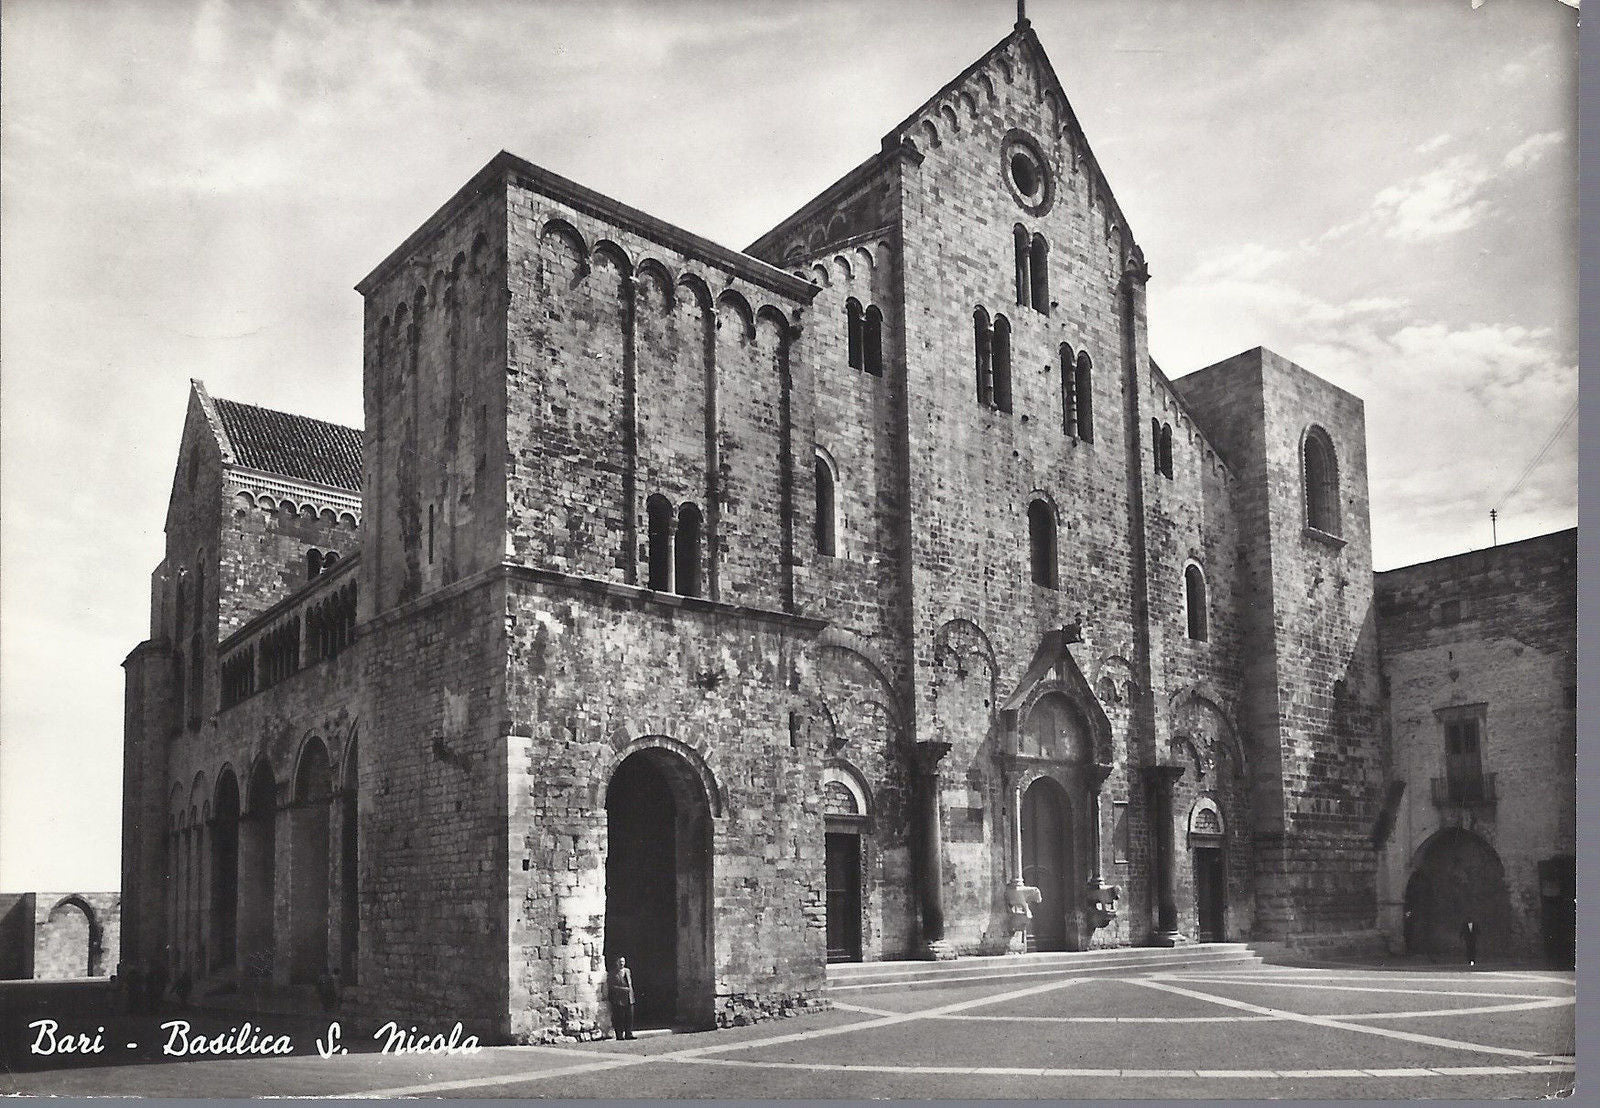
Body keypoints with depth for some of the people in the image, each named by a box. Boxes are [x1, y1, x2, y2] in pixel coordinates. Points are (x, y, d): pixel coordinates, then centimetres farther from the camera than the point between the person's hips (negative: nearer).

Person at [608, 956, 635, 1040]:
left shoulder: (627, 971, 15)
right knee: (619, 1018, -5)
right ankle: (619, 1035, 1)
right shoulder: (613, 973, -4)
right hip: (618, 999, -5)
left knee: (629, 1017, 2)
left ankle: (628, 1034, 7)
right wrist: (622, 989, -15)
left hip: (628, 998, 5)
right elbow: (610, 986, -8)